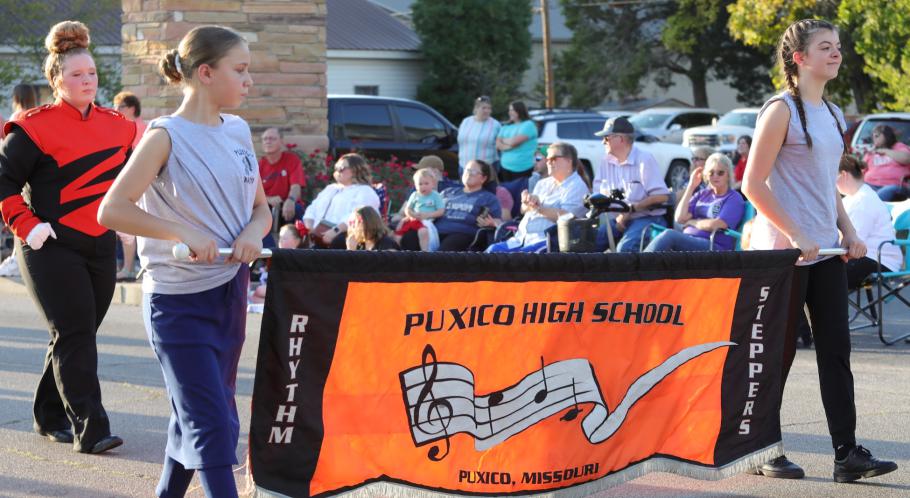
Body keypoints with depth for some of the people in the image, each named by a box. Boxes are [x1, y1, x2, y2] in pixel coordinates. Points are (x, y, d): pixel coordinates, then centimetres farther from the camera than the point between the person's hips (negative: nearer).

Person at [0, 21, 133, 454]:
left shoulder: (116, 126, 9)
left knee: (75, 336, 12)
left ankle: (50, 416, 27)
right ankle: (89, 429, -11)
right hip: (52, 251, -6)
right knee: (74, 336, -11)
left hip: (101, 250, 6)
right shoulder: (36, 127, -9)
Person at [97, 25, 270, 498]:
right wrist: (185, 234, -25)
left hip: (230, 293, 7)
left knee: (196, 415, 17)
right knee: (212, 424, -10)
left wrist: (254, 232, -7)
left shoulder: (238, 131, 8)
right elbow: (111, 210, -17)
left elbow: (261, 208, 16)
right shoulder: (166, 136, -12)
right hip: (179, 302, -7)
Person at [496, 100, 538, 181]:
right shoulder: (506, 128, 18)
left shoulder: (528, 125, -4)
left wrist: (504, 140, 6)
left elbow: (514, 141, -14)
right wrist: (508, 146, -11)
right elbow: (498, 144, 8)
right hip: (505, 167, 6)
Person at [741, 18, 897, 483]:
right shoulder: (781, 110, -9)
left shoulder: (832, 114, 14)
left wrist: (847, 231, 8)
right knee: (777, 352, 0)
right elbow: (753, 184, -14)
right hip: (784, 252, -7)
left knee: (836, 348, 3)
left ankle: (847, 453, 2)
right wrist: (794, 236, -19)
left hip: (825, 251, 7)